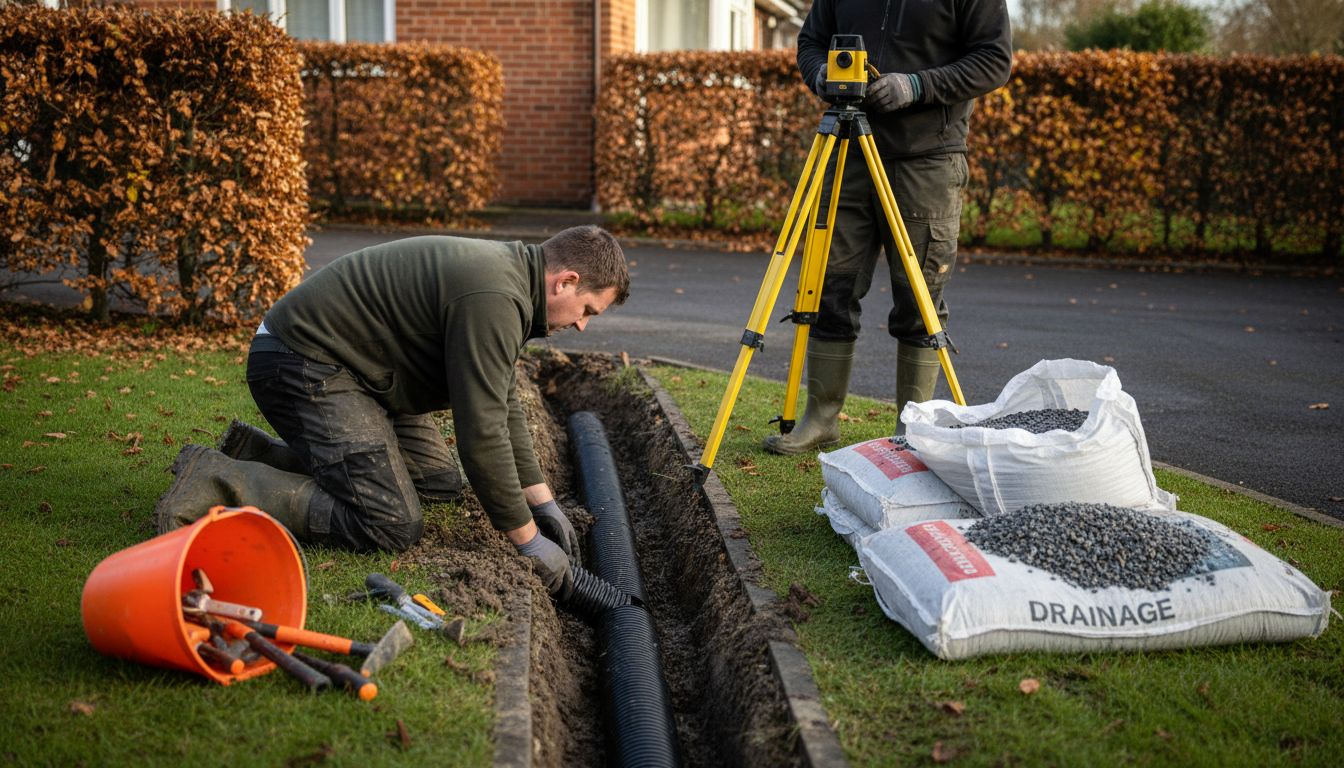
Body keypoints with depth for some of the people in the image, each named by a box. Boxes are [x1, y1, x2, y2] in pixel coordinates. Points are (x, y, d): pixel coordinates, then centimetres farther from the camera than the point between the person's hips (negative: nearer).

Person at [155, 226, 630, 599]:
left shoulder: (504, 273, 9)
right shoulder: (493, 299, -24)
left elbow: (502, 408, 17)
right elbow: (481, 433, -24)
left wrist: (542, 502, 15)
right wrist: (527, 539, -14)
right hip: (301, 367, -11)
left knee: (439, 482, 14)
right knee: (391, 524, -17)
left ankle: (257, 452, 18)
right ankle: (216, 481, -12)